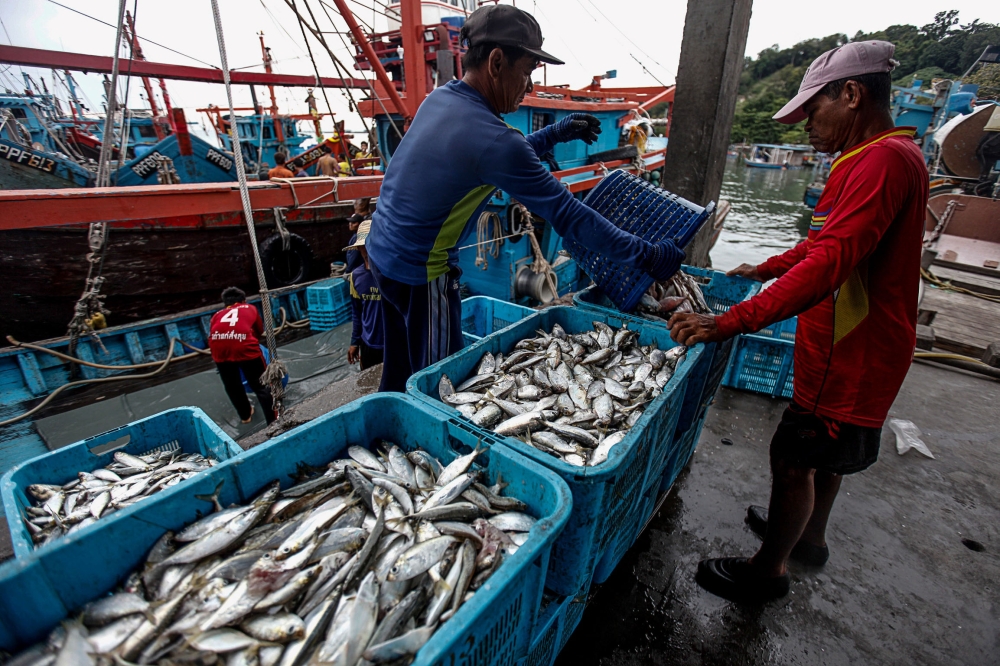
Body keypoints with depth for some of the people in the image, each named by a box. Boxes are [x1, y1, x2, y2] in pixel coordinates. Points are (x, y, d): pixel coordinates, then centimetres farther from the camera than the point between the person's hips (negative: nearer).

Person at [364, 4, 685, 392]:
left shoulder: (439, 98, 2)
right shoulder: (492, 137, -24)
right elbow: (566, 215, -21)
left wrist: (554, 134, 11)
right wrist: (646, 255, -12)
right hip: (420, 275, -9)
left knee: (400, 368, 24)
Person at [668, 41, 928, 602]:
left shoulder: (884, 161, -22)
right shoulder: (878, 157, 12)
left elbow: (829, 262, -35)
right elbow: (827, 242, 23)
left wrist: (733, 321, -39)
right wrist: (765, 269, 27)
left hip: (852, 355, -10)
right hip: (850, 346, 11)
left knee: (794, 457, 2)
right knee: (823, 451, 24)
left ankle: (770, 569, 22)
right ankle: (810, 535, 45)